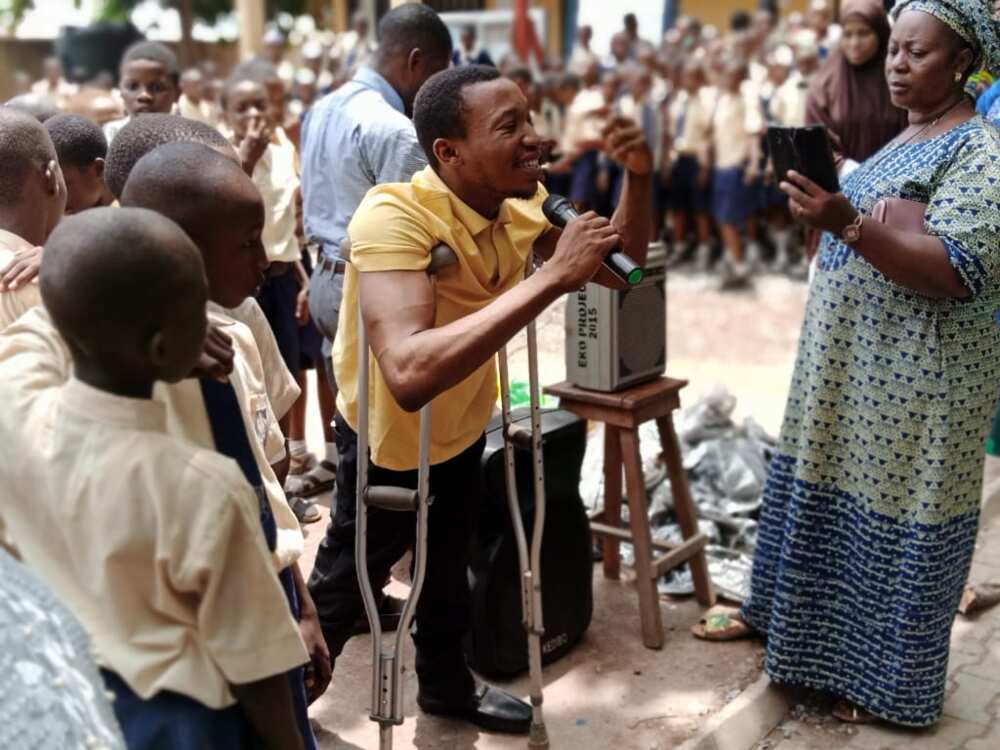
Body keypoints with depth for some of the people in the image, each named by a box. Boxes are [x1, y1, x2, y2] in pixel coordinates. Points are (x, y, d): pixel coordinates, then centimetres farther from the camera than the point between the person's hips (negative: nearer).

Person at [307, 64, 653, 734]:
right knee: (347, 578, 13)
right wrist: (551, 278, -51)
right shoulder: (394, 218, -37)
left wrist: (639, 178, -20)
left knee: (450, 566, 27)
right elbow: (409, 374, -53)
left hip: (463, 425, 7)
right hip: (390, 436, -7)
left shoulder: (522, 200, -14)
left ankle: (447, 684, 53)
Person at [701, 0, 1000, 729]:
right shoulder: (908, 139, 13)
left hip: (916, 377, -8)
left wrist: (849, 226, -33)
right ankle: (787, 611, 35)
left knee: (895, 517, 2)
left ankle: (887, 678, 18)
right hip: (852, 363, 8)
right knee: (829, 493, 17)